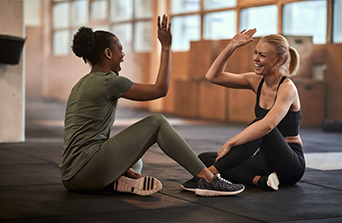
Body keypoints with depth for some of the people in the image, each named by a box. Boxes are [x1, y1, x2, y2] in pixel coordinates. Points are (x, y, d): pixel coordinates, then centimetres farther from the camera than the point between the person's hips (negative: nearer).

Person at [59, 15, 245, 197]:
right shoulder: (109, 82, -9)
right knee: (156, 123, 0)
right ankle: (208, 180, -2)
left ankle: (120, 181, -2)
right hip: (87, 172, -9)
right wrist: (166, 48, 2)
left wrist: (122, 167, 18)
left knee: (136, 163, 34)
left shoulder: (82, 85, 19)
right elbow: (160, 90, -4)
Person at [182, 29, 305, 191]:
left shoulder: (287, 88, -17)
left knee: (259, 127, -35)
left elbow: (267, 125, -34)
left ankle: (211, 172, -36)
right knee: (204, 159, -6)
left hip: (290, 166, -7)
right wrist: (232, 46, -4)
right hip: (267, 159, 7)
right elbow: (213, 76, 3)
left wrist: (229, 144, -36)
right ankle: (258, 180, -23)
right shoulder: (257, 82, 5)